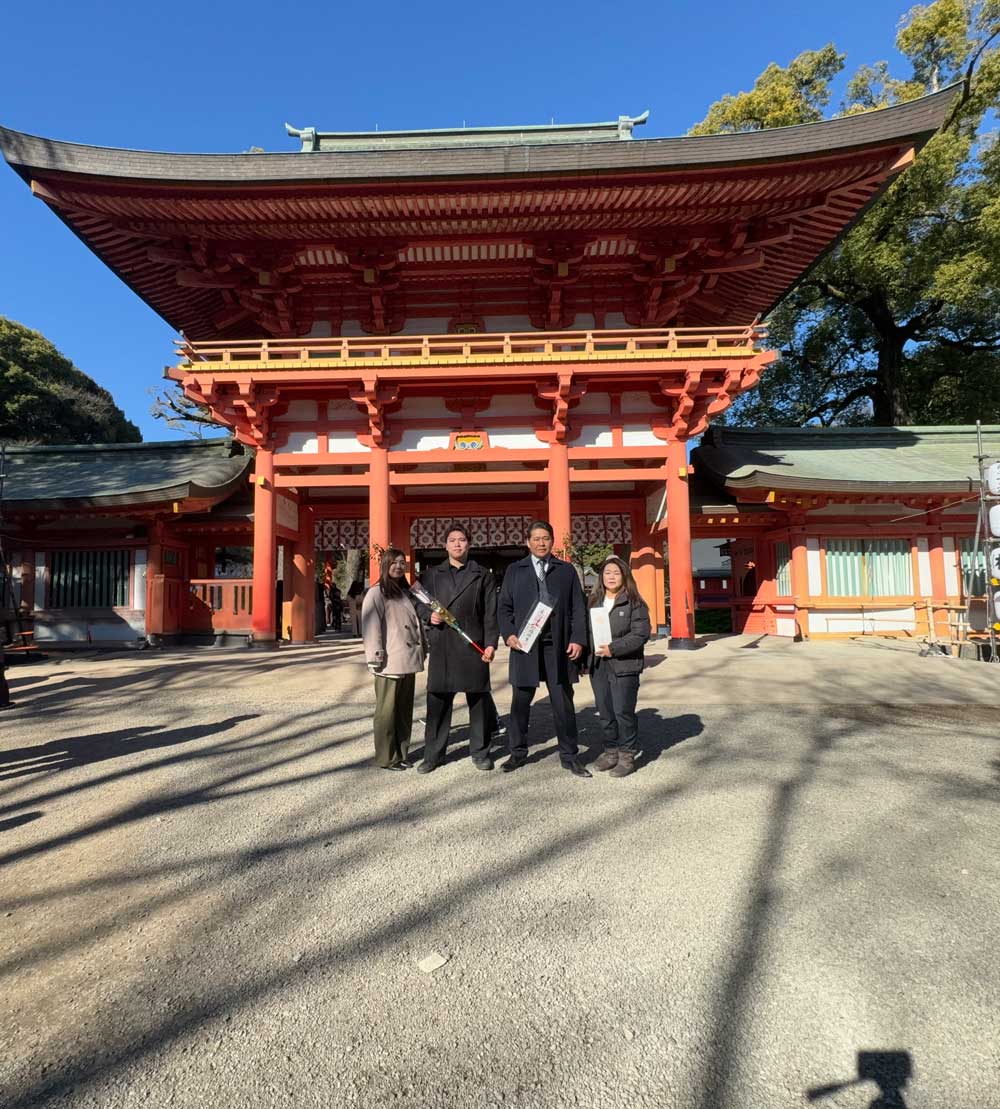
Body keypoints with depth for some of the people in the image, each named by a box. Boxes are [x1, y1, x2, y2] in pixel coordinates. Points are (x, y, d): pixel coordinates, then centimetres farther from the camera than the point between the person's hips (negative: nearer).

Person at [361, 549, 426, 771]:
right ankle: (386, 758, 12)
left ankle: (402, 753, 24)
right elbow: (371, 627, -12)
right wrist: (376, 658, -17)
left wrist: (422, 650, 17)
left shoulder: (406, 593, 18)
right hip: (389, 663, -7)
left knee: (405, 709, 13)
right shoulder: (376, 593, -5)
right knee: (387, 711, 1)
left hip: (408, 661, 7)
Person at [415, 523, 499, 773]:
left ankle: (480, 752, 21)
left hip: (473, 645, -1)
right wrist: (430, 615, -7)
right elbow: (421, 604, 15)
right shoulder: (432, 575, 13)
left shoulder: (482, 575, 8)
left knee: (478, 700, 6)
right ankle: (433, 754, 19)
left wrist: (491, 643, -5)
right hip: (441, 646, 1)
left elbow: (490, 612, 3)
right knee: (437, 700, 5)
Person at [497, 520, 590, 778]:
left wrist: (578, 639, -5)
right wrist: (508, 634, -8)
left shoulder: (566, 570, 9)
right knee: (521, 702, 10)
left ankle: (569, 756, 20)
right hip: (524, 644, 0)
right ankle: (518, 753, 26)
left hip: (558, 647, 0)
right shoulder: (514, 570, 9)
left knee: (563, 703, 6)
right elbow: (504, 607, 7)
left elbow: (578, 608, 5)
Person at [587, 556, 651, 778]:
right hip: (598, 665, 5)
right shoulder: (594, 601, 11)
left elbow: (640, 634, -12)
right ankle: (610, 751, 26)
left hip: (624, 666, -5)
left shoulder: (633, 602, -5)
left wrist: (613, 648, -17)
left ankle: (627, 755, 14)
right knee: (605, 712, 12)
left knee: (623, 711, -1)